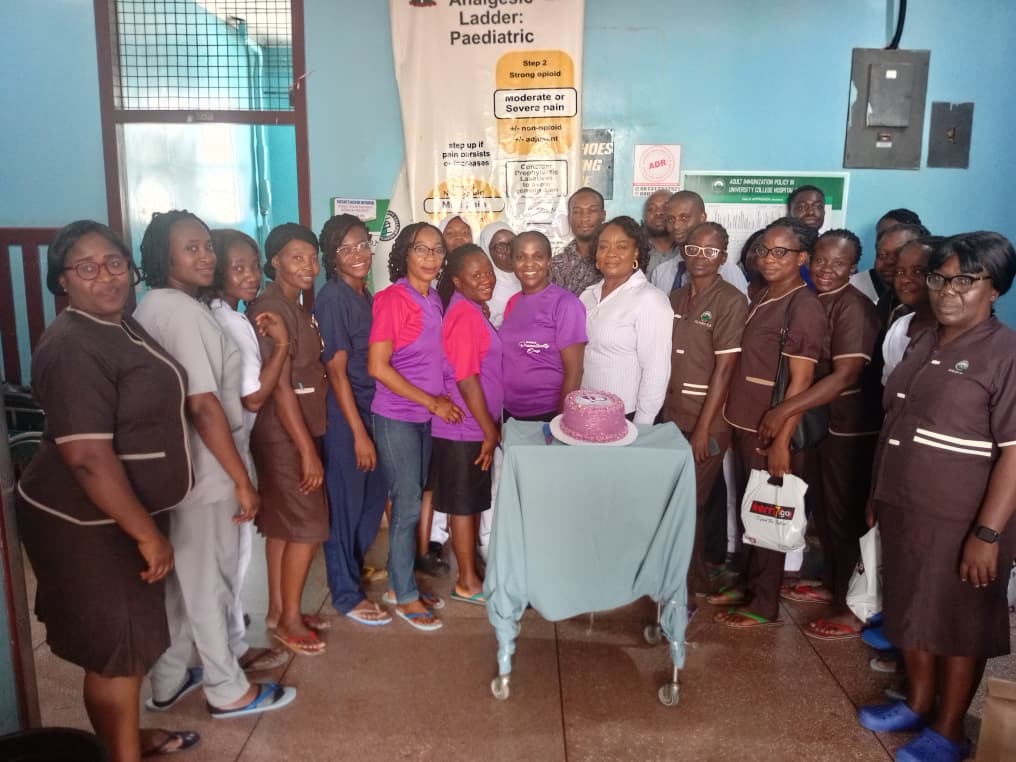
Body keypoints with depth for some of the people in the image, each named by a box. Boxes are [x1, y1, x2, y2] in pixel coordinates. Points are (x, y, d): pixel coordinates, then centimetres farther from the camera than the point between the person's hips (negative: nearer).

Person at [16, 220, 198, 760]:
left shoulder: (122, 326, 7)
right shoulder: (73, 348, -24)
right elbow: (87, 455, -29)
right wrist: (148, 533, -24)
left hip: (125, 511, 9)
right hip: (87, 524, -9)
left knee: (129, 638, 21)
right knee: (115, 648, 3)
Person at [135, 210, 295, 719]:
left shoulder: (153, 306, 11)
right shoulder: (183, 311, -20)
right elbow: (203, 406, -25)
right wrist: (242, 480, -20)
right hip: (201, 471, -9)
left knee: (178, 579, 21)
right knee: (209, 581, 6)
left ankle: (168, 681, 36)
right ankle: (228, 690, 24)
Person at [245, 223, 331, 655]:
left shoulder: (294, 307, 12)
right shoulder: (272, 310, -18)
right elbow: (279, 387, -22)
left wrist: (309, 442, 9)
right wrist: (307, 450, -22)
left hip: (295, 431, 9)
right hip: (284, 436, -9)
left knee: (283, 525, 16)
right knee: (307, 528, -1)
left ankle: (278, 611, 28)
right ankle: (289, 620, 14)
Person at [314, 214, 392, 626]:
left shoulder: (365, 295, 9)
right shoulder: (332, 299, -15)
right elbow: (336, 371, -17)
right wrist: (359, 433, -17)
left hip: (373, 409, 8)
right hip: (344, 416, -8)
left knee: (374, 497, 17)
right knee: (346, 503, 5)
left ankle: (354, 566, 39)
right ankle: (347, 594, 20)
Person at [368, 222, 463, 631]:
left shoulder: (435, 300, 7)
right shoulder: (391, 298, -14)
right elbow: (377, 367, -17)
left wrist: (441, 401, 4)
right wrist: (432, 401, -16)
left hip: (426, 416, 6)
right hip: (397, 417, -6)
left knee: (412, 503, 14)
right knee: (408, 506, 0)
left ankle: (402, 583, 28)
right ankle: (405, 596, 16)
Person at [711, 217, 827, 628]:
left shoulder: (804, 306, -15)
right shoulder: (761, 298, 9)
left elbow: (800, 381, -18)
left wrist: (782, 441, -20)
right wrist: (733, 414, 11)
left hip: (772, 431, -7)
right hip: (745, 423, 7)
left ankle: (764, 604, 21)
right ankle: (749, 585, 34)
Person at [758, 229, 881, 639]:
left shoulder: (854, 307, -19)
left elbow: (846, 376, -27)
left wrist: (784, 410, -29)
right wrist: (790, 414, 0)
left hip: (849, 428, -7)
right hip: (816, 422, 8)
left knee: (845, 515, 2)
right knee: (822, 508, 18)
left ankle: (852, 609, 16)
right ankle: (830, 584, 36)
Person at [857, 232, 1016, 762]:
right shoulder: (923, 344, 8)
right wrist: (878, 495, 15)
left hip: (959, 521, -7)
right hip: (904, 512, 7)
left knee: (959, 624, 10)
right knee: (913, 612, 19)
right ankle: (918, 704, 38)